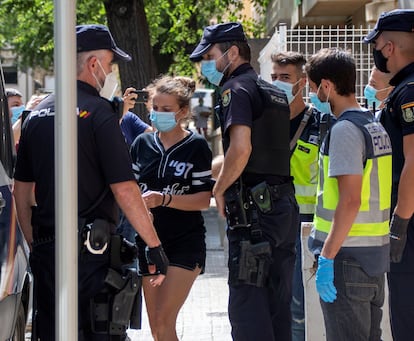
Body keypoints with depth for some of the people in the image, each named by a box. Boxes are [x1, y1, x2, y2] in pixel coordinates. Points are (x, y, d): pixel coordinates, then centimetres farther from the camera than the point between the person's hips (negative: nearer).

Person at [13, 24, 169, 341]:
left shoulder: (38, 114, 12)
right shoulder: (98, 111, -10)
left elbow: (21, 190, 17)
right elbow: (124, 189, -14)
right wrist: (155, 246, -9)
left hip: (45, 251, 7)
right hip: (90, 252, -7)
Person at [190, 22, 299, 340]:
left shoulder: (236, 89, -8)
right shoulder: (275, 93, 20)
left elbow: (241, 149, -22)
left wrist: (219, 189, -8)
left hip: (254, 208, -9)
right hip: (285, 204, 9)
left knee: (247, 305, -7)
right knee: (278, 305, 13)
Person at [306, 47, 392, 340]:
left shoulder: (345, 130, -14)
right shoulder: (377, 127, 13)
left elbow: (350, 200, -22)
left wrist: (327, 258, -20)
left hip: (347, 257, -9)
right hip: (377, 252, 9)